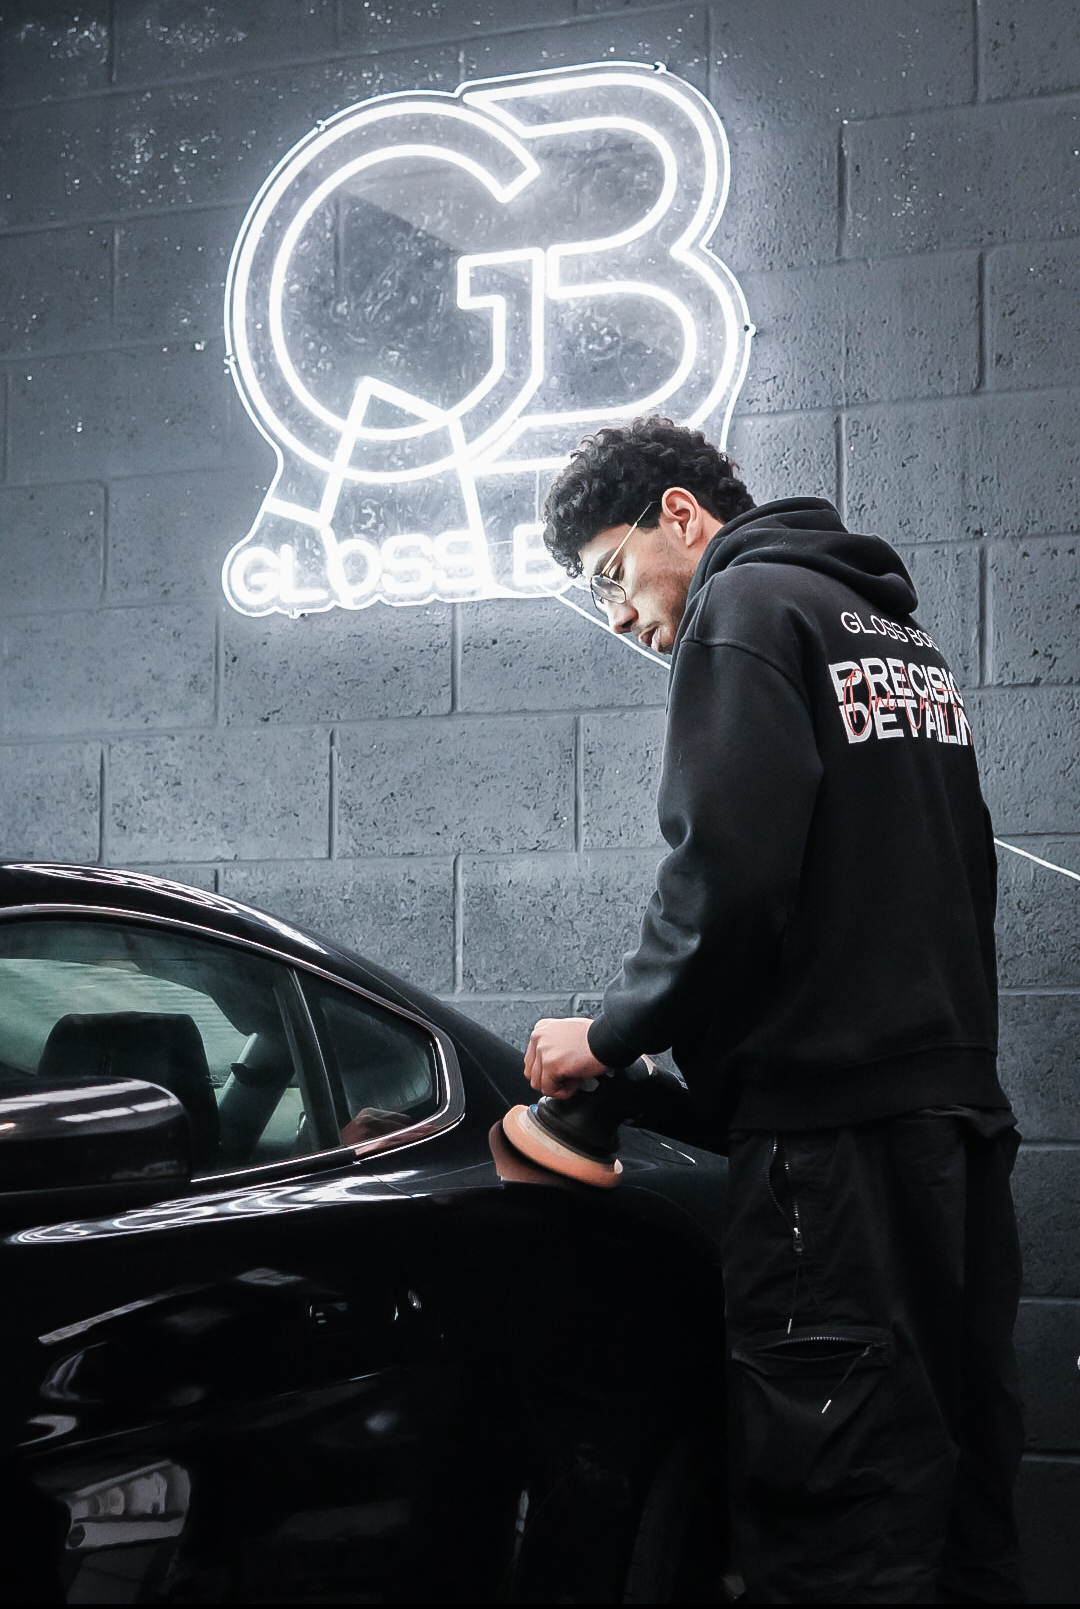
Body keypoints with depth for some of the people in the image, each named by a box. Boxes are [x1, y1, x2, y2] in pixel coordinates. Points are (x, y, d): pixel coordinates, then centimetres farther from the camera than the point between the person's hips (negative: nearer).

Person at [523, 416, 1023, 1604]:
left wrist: (614, 1031, -5)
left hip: (835, 1131, -9)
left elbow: (728, 866, -17)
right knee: (958, 1489, 12)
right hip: (960, 1113, 9)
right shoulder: (896, 626, 23)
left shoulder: (748, 605, -4)